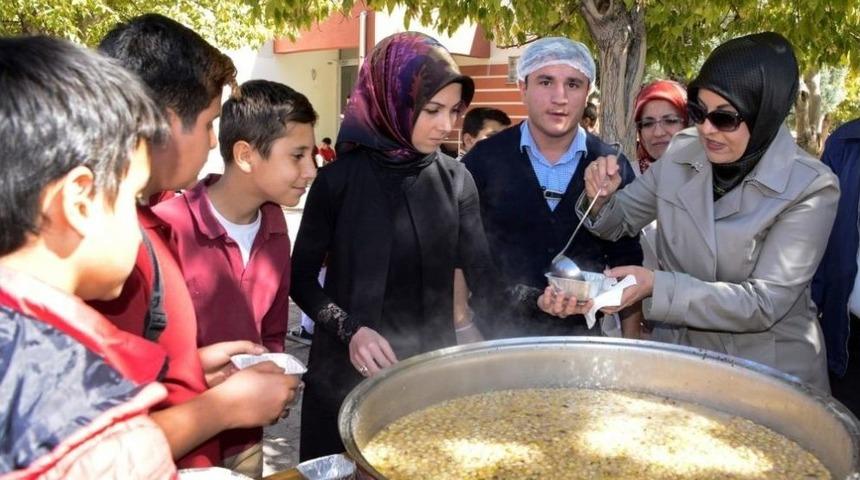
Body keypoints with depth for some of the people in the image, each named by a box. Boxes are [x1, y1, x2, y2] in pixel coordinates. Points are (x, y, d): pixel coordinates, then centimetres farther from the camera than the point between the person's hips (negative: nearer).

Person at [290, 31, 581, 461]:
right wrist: (350, 330, -17)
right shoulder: (341, 178, -10)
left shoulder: (455, 179, -1)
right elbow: (301, 276, -3)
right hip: (352, 371, -3)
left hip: (433, 362, 3)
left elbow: (482, 272, -4)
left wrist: (538, 298, -22)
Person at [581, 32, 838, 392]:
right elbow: (620, 220, 6)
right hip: (692, 361, 4)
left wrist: (656, 286, -33)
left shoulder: (810, 187, -19)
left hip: (776, 375, -3)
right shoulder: (681, 154, -6)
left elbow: (764, 303, -24)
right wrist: (601, 199, -17)